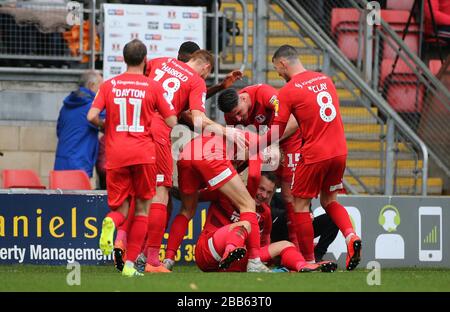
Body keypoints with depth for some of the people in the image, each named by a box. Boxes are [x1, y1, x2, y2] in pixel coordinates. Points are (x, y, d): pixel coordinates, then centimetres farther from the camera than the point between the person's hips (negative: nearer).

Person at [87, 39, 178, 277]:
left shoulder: (109, 85, 6)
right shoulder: (153, 87, 2)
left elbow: (92, 116, -5)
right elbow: (171, 122, 1)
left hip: (115, 155, 2)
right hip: (143, 153, -1)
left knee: (120, 209, 11)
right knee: (142, 208, 9)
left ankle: (111, 222, -27)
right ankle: (130, 264, 1)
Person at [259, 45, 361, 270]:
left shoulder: (288, 91, -8)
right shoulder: (325, 80, 11)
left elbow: (275, 133, -8)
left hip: (314, 154, -6)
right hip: (339, 150, 6)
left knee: (300, 204, 8)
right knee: (329, 200, 20)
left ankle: (308, 260, 8)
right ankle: (351, 236, -5)